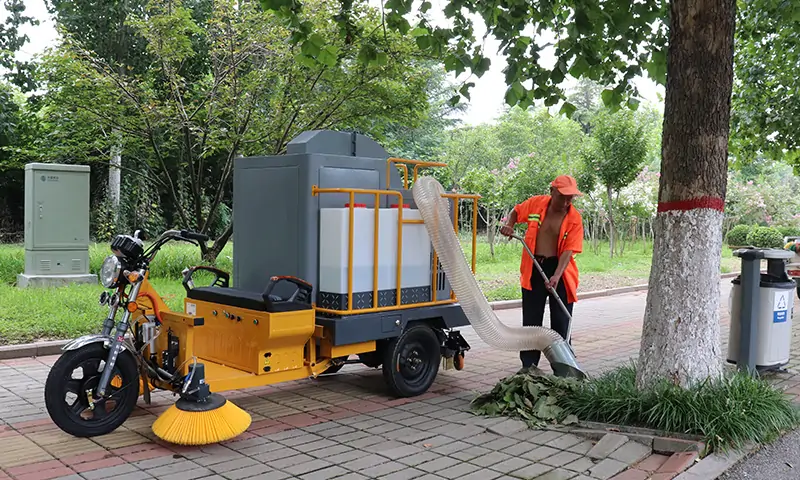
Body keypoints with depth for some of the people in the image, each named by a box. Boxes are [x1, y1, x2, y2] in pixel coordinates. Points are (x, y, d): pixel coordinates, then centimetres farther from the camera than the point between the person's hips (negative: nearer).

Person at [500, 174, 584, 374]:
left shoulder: (574, 218, -10)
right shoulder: (536, 203, -5)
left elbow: (568, 251, -17)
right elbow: (516, 212, 17)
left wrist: (556, 276, -28)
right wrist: (509, 225, -4)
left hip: (560, 269, -2)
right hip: (533, 268, 2)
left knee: (560, 320, 4)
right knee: (531, 319, 7)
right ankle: (529, 364, 15)